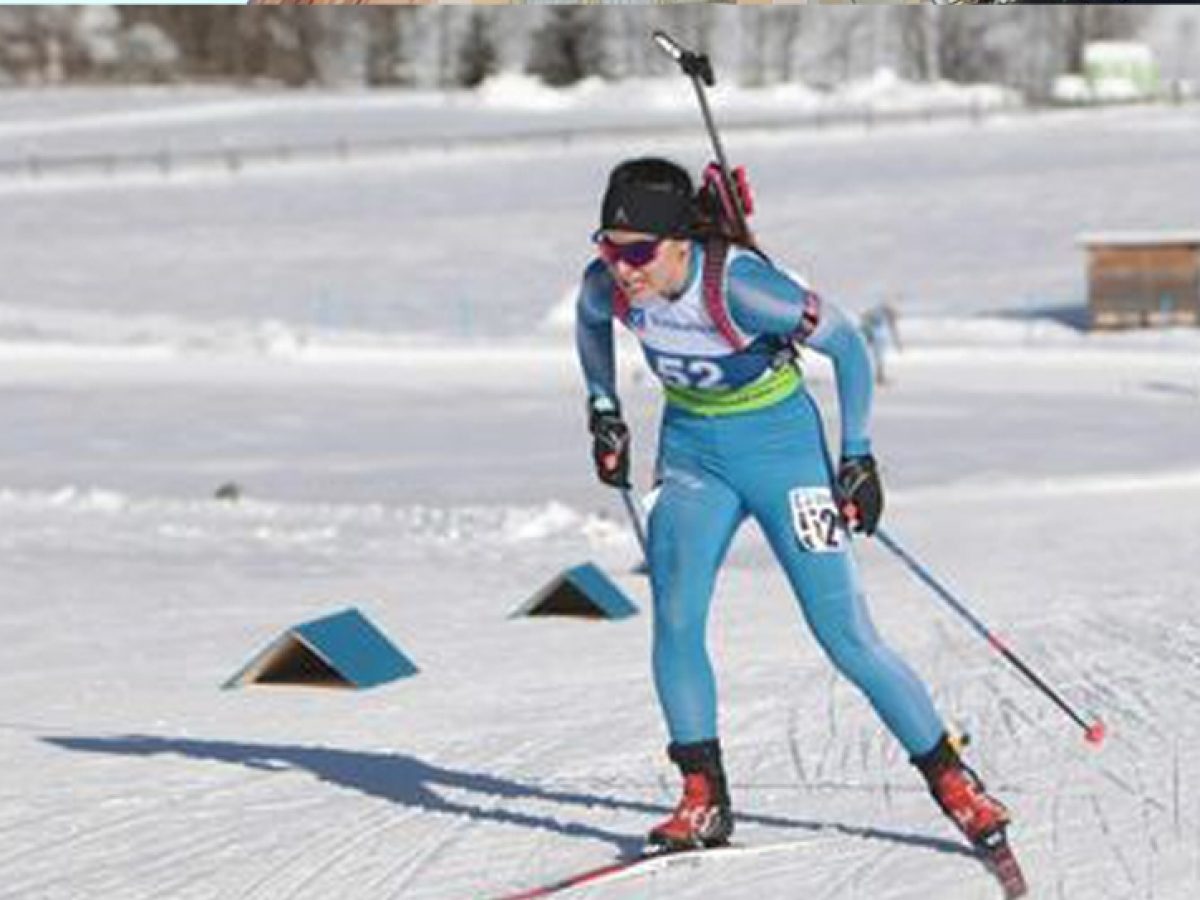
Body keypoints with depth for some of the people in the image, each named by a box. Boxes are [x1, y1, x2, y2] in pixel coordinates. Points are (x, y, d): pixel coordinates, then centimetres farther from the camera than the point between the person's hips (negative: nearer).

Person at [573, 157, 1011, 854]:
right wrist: (605, 411, 9)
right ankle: (704, 801, -4)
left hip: (780, 444, -4)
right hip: (693, 449, 4)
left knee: (846, 636, -6)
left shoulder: (740, 286, -32)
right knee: (676, 617, -15)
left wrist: (857, 457, -14)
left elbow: (847, 344, -18)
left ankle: (953, 782, 7)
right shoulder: (608, 284, -17)